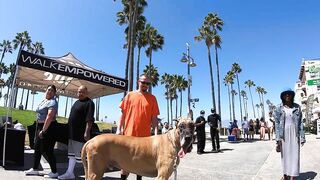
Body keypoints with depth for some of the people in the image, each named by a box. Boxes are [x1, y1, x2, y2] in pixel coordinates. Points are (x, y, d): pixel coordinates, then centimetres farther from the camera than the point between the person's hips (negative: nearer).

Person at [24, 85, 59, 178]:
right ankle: (35, 169, 30)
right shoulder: (43, 100, 14)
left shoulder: (52, 102, -16)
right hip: (39, 126, 10)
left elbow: (49, 117, -26)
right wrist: (39, 129, 18)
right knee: (37, 148, 16)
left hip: (48, 127, -10)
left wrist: (43, 130, -26)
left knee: (46, 150, -6)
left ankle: (54, 172, 4)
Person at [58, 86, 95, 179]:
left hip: (81, 134, -9)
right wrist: (69, 130, 22)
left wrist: (87, 132, -28)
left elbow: (89, 119, -21)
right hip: (72, 133, 9)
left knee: (82, 155, -5)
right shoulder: (76, 102, 17)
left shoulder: (89, 103, -12)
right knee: (72, 153, 16)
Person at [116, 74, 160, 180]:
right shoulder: (130, 95, 4)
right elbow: (123, 113, 5)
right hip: (129, 133, 0)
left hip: (145, 135, 1)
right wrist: (119, 129, -2)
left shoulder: (152, 98, 4)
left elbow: (154, 117, 3)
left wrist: (156, 133, -5)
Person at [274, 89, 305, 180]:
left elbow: (300, 122, 2)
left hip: (294, 133, 0)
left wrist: (302, 137, -2)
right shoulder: (279, 108, -2)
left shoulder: (297, 107, 1)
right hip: (283, 134, 0)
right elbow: (277, 124, -3)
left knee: (294, 154, 1)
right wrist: (278, 138, -9)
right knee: (284, 154, 9)